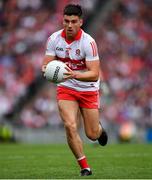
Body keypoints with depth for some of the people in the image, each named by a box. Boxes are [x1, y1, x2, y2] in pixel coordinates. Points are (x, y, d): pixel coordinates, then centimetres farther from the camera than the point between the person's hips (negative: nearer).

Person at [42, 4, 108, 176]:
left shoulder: (88, 42, -23)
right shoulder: (54, 39, -11)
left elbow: (95, 74, -26)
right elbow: (46, 64, -6)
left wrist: (75, 75, -43)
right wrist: (46, 69, -30)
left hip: (88, 90, -2)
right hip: (65, 89, 2)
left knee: (92, 134, 3)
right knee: (70, 126, -18)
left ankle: (100, 129, 44)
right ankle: (84, 167, -2)